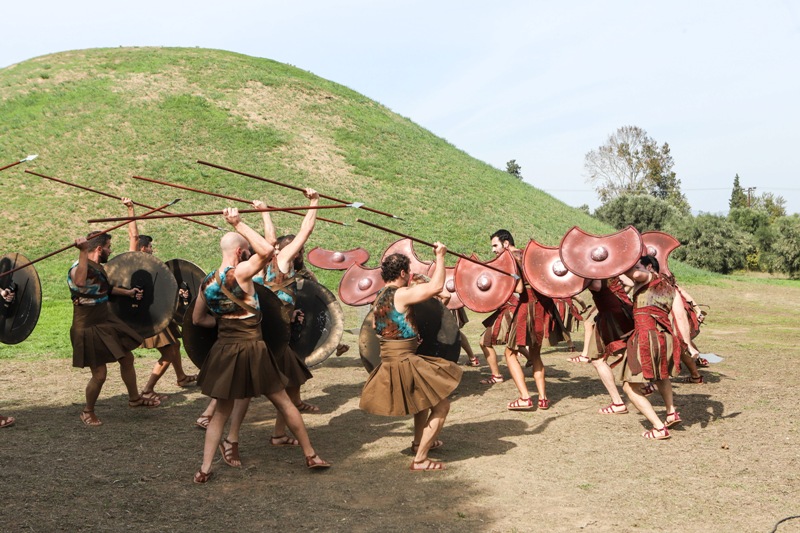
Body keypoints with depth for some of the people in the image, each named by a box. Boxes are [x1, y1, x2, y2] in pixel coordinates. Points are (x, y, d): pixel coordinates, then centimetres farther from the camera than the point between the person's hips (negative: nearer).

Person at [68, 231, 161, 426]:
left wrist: (128, 292, 32)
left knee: (127, 358, 17)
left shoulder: (98, 267, 4)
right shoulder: (79, 268, -23)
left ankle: (135, 398, 37)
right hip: (88, 328, -9)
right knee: (100, 374, -5)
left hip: (107, 321, 9)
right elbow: (80, 282, -49)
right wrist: (82, 252, -49)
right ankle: (87, 412, 21)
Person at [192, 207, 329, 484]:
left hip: (224, 350, 5)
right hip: (252, 348, -5)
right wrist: (239, 224, -16)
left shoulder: (207, 282, 3)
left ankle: (204, 469, 13)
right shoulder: (240, 272, -17)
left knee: (221, 411, 18)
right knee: (284, 403, 11)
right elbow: (267, 250, -22)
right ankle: (311, 456, 22)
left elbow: (198, 318, 13)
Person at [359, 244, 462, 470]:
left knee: (424, 394, 34)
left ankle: (419, 442, 46)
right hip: (404, 362, -10)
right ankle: (420, 460, -1)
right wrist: (440, 256, -15)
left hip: (388, 362, 10)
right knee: (441, 405, 0)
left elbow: (375, 326, 23)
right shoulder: (401, 294, -20)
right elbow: (436, 286, -26)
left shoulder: (380, 296, 8)